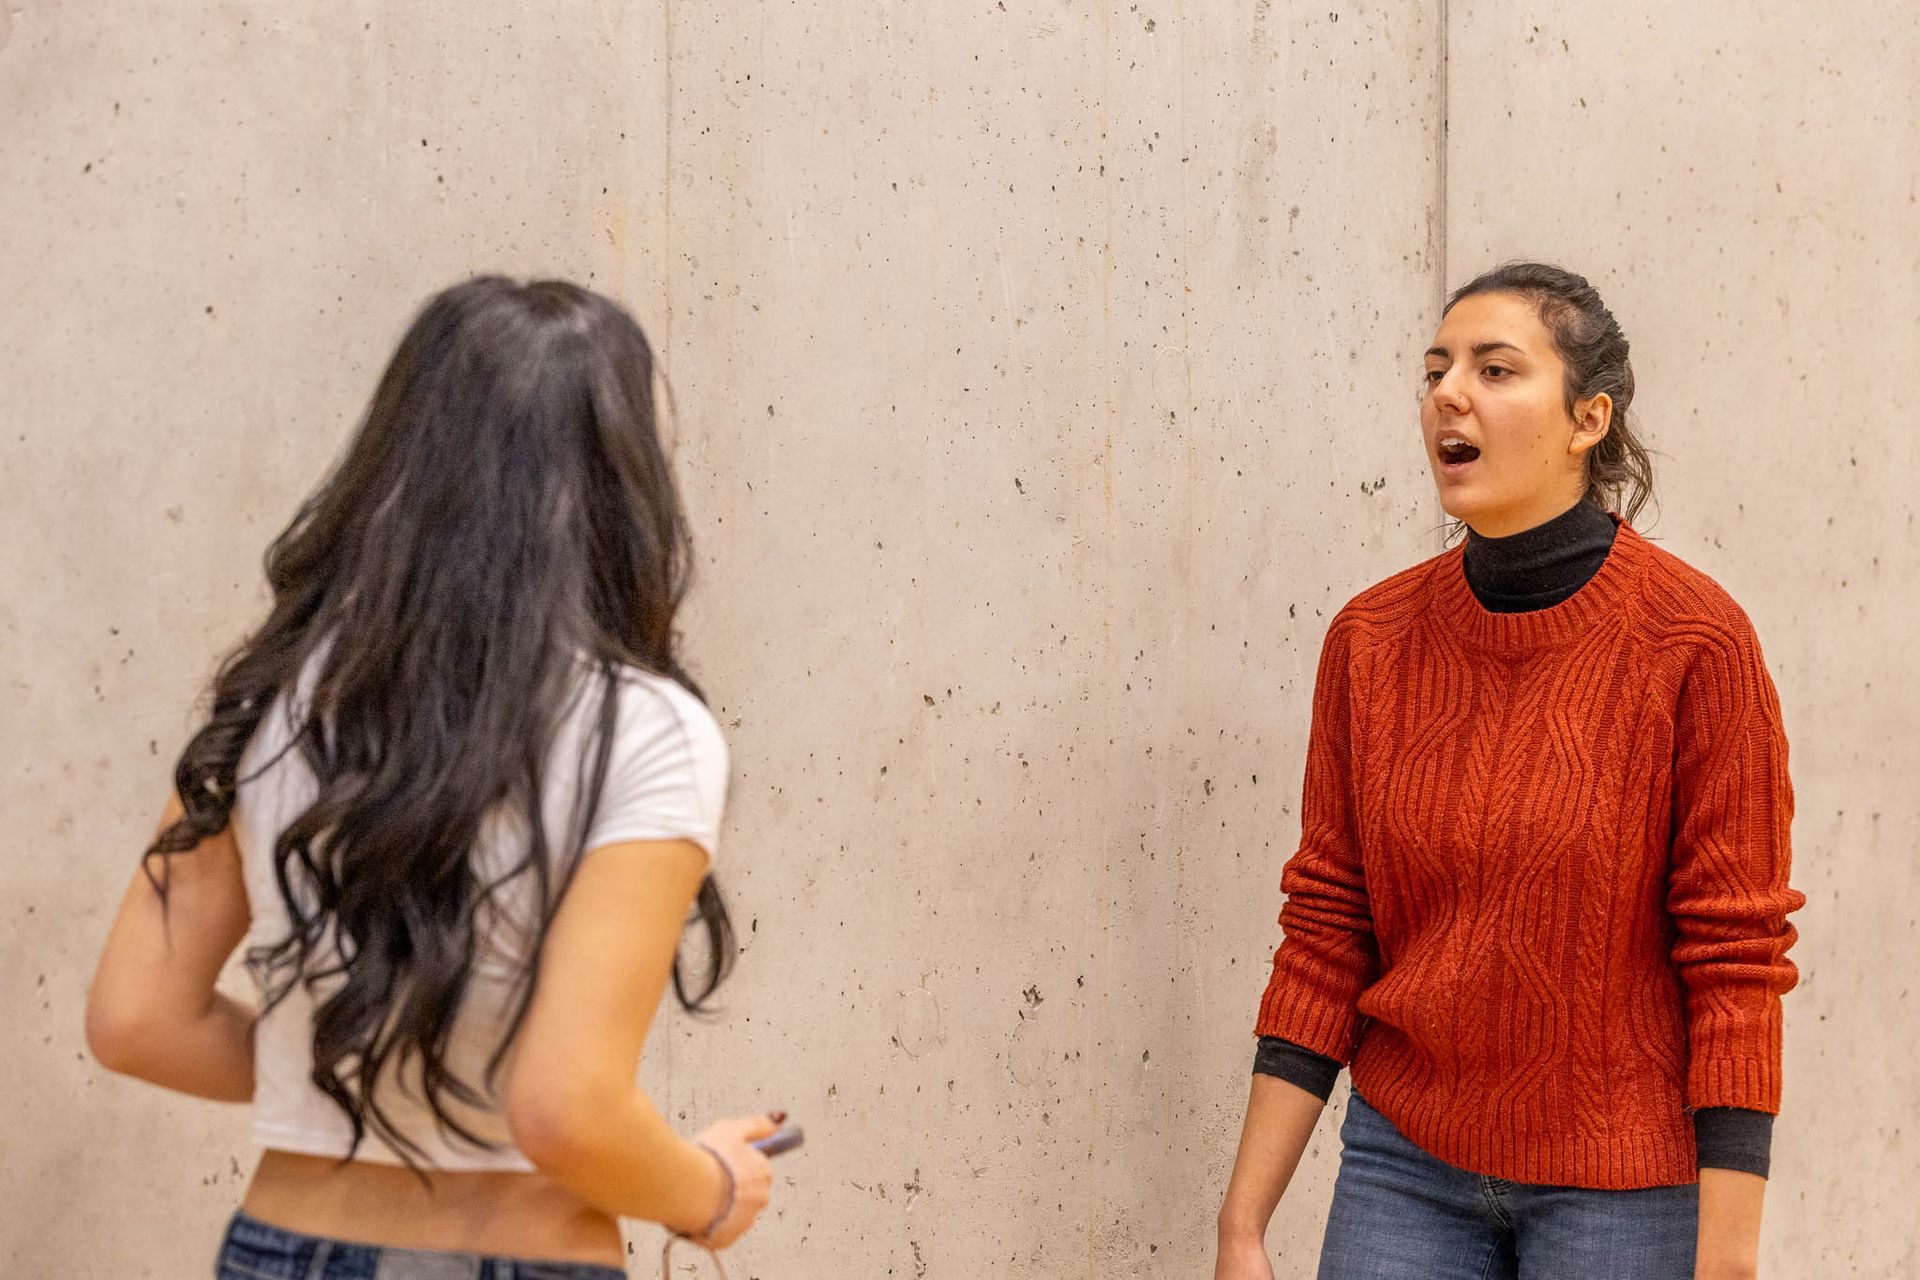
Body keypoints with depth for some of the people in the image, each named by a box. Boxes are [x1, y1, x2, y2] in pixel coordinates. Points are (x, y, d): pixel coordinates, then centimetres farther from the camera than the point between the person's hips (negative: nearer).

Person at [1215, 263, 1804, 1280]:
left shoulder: (1697, 642, -13)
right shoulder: (1371, 640, -2)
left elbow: (1736, 965, -12)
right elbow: (1325, 940, 1)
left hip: (1624, 1188, -3)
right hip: (1407, 1160, 3)